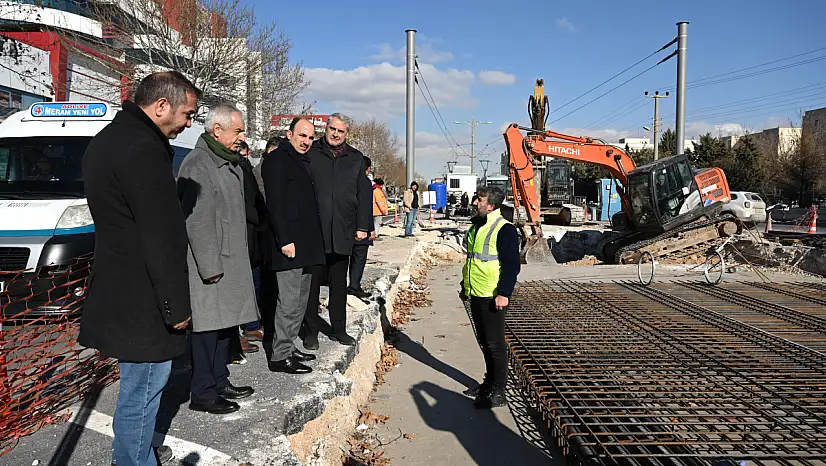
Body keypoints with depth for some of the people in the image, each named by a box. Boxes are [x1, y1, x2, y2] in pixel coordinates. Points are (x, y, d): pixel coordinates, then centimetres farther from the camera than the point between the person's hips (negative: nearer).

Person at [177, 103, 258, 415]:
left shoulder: (231, 164, 16)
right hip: (208, 264, -10)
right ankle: (203, 393, 9)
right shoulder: (198, 165, -15)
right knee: (208, 327, -2)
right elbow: (198, 221, -21)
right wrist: (209, 266, -21)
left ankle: (219, 382, 29)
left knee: (226, 325, 16)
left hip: (230, 261, 10)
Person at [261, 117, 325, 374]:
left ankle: (289, 347, 24)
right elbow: (275, 204, -16)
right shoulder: (276, 160, -7)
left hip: (307, 245, 9)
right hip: (290, 244, -9)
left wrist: (314, 241, 16)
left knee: (300, 301, 14)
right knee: (289, 302, -6)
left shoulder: (305, 162, 20)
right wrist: (285, 240, -21)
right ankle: (280, 355, 3)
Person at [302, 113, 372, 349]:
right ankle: (311, 331, 15)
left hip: (343, 232, 3)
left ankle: (339, 329, 22)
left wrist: (363, 226, 6)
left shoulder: (356, 158, 12)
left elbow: (365, 194, 12)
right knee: (312, 282, 4)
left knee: (339, 283, 11)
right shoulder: (310, 153, 3)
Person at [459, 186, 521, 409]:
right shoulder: (476, 226, 14)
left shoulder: (504, 230, -14)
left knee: (495, 344, -1)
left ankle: (498, 392, 9)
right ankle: (489, 382, 32)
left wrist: (504, 293, -22)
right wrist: (465, 285, 25)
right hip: (476, 295, 9)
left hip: (492, 297, -9)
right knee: (484, 342, 18)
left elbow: (512, 265, -17)